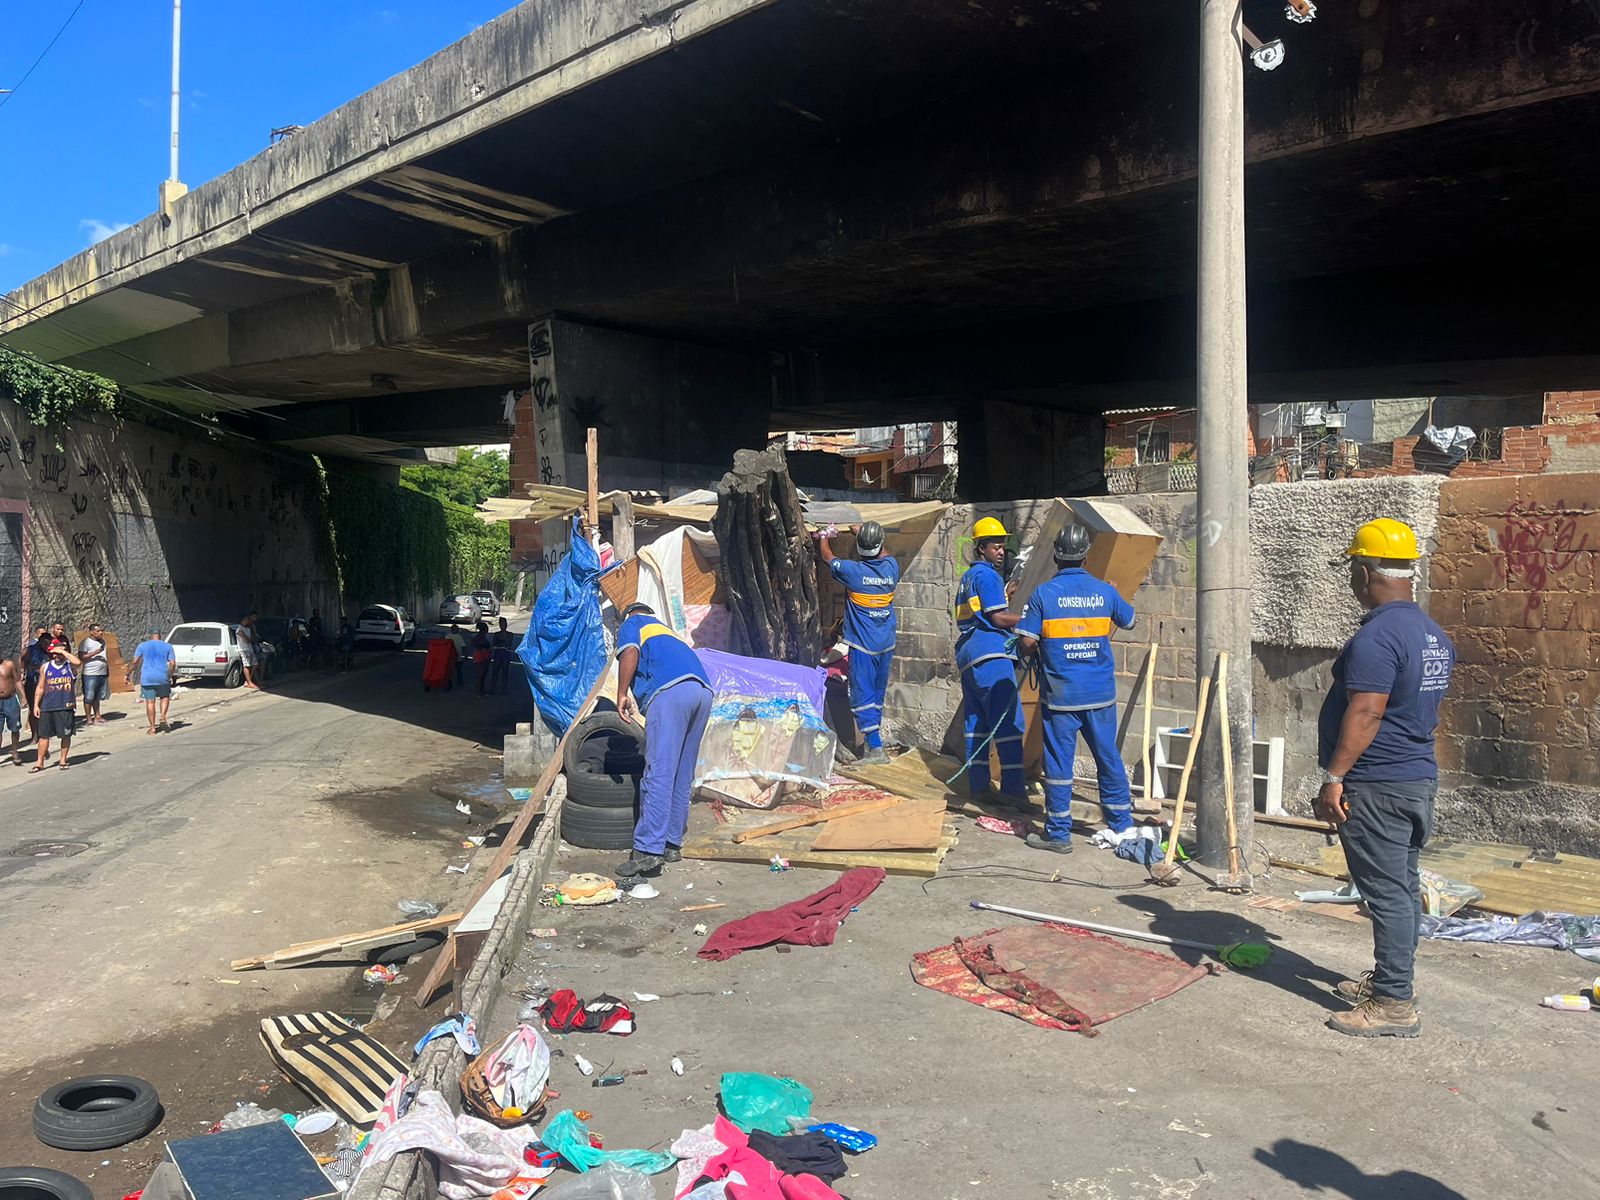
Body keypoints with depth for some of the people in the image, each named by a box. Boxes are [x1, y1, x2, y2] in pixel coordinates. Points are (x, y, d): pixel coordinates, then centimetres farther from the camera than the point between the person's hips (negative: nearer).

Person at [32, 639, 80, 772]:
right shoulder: (46, 667, 9)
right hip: (47, 707, 3)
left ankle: (63, 761, 18)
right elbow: (40, 688, 12)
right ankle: (40, 763, 13)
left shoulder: (70, 666, 0)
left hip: (66, 707, -2)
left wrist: (62, 651, -16)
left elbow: (77, 662, -26)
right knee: (44, 735, 5)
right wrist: (36, 705, 7)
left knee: (66, 735, 4)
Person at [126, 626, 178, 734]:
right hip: (163, 677, 0)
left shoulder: (143, 645, 5)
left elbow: (135, 662, 1)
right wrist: (171, 675, 13)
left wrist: (129, 674, 11)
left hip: (147, 678, 0)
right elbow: (172, 663, -1)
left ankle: (152, 727, 5)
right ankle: (163, 716, -2)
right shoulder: (168, 646, 5)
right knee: (165, 697, 20)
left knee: (150, 702, 4)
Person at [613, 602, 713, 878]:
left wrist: (622, 695, 4)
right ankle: (672, 844, 17)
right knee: (683, 776, 13)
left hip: (672, 690, -7)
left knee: (659, 774, -12)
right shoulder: (666, 630, 42)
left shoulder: (632, 624, 23)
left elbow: (630, 652, 1)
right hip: (703, 691, 7)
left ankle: (648, 850, -17)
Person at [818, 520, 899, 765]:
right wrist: (864, 534, 37)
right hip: (887, 643, 5)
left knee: (862, 696, -3)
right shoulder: (892, 568, -2)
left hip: (862, 644, -5)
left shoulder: (852, 570, -14)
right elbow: (884, 555, 24)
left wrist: (823, 537, 27)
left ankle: (876, 748, -9)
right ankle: (872, 739, 25)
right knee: (877, 694, 16)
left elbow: (828, 557, 6)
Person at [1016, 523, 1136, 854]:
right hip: (1101, 693, 3)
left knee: (1058, 761, 4)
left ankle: (1058, 834, 11)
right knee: (1108, 757, 15)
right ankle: (1122, 825, 25)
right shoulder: (1104, 591, -1)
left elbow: (1027, 643, -12)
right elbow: (1128, 621, 18)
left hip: (1061, 694, -3)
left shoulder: (1043, 593, -10)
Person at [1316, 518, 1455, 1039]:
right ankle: (1393, 977, 31)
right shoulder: (1433, 634, 11)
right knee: (1404, 885, 18)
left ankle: (1394, 1004, 4)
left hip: (1378, 786, -10)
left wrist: (1334, 776, -20)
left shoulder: (1377, 635, -21)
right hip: (1419, 777, 10)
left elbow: (1365, 713, -25)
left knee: (1387, 892, -3)